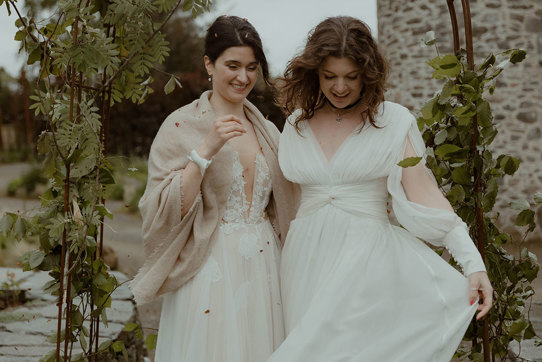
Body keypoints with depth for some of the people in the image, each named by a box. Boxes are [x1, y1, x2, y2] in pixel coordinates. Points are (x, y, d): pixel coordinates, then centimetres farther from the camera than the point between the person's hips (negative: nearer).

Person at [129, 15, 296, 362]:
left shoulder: (266, 129, 9)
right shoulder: (181, 126, -7)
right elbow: (167, 211, -14)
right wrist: (205, 150, -22)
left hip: (264, 271, 5)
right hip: (210, 273, -5)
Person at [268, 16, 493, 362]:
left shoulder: (394, 121, -4)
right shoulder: (298, 123, 8)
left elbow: (425, 195, -10)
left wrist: (473, 263, -18)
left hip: (368, 258, -3)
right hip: (307, 258, 4)